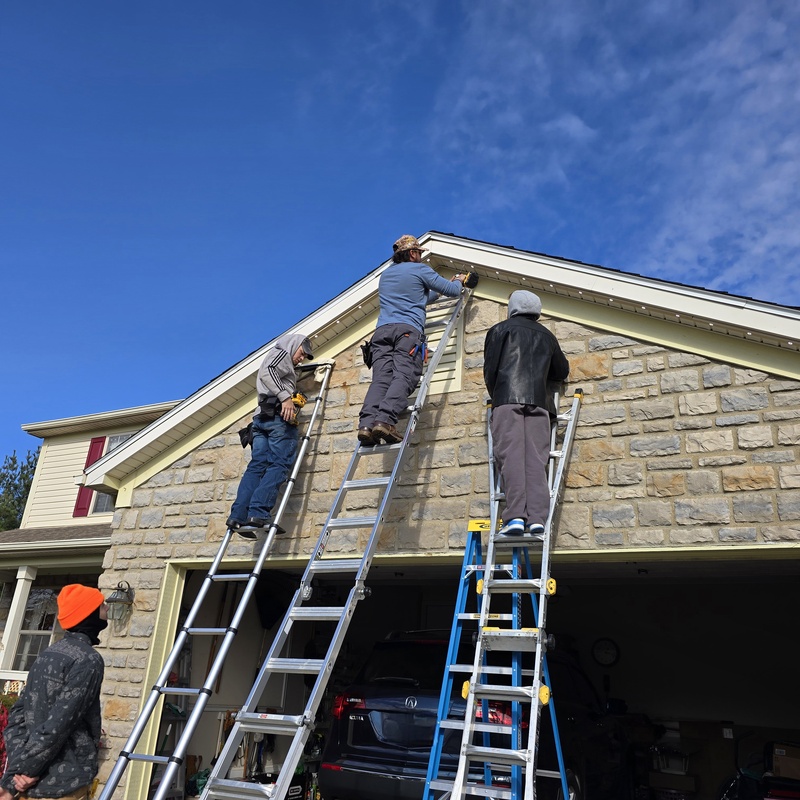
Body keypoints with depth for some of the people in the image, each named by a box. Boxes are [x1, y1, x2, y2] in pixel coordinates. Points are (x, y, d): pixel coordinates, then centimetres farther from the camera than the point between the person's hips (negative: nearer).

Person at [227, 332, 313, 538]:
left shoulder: (278, 359, 37)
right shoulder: (282, 353, 9)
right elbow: (267, 371, -11)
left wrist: (294, 399, 27)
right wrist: (285, 397, -21)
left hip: (262, 417, 8)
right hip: (279, 415, -8)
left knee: (257, 466, -5)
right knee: (279, 465, -15)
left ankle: (238, 516, -19)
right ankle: (259, 513, -29)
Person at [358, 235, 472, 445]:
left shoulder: (385, 274, 32)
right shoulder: (420, 270, 14)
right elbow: (452, 291, 18)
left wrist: (443, 287, 53)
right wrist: (459, 281, 41)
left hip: (382, 330, 5)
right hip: (408, 329, -5)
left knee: (380, 379, -11)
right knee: (403, 377, -19)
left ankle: (367, 422, -32)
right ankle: (385, 419, -41)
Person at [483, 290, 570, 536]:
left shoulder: (500, 330, 15)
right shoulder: (546, 335, 26)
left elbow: (490, 368, 7)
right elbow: (562, 371, 33)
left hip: (507, 400, -3)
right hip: (538, 402, 3)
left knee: (511, 458, -10)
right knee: (536, 461, -2)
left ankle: (515, 516, -21)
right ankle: (537, 518, -12)